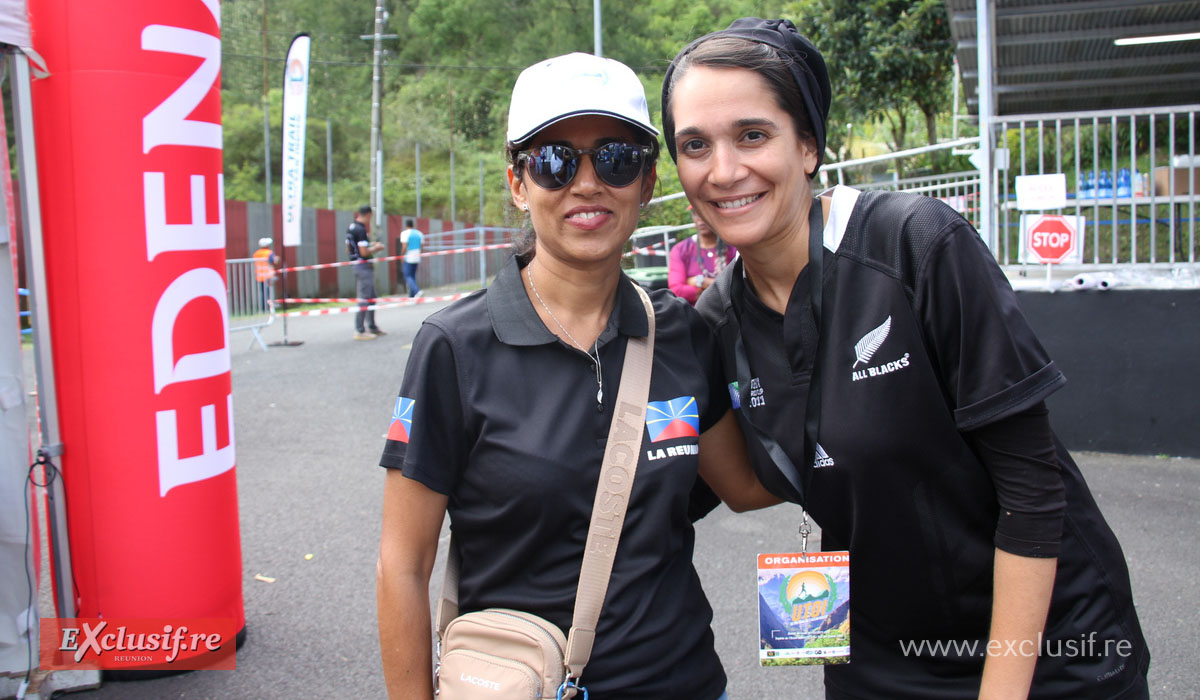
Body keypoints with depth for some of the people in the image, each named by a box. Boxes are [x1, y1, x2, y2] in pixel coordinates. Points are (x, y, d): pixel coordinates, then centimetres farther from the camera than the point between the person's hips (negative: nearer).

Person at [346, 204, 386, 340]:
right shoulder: (361, 230, -18)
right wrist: (376, 248, -5)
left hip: (356, 265, 10)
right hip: (364, 266, -10)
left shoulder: (350, 227, 12)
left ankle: (372, 327, 27)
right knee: (364, 299, -6)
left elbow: (348, 249, 18)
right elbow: (364, 252, -23)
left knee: (371, 298, 18)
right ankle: (359, 331, -3)